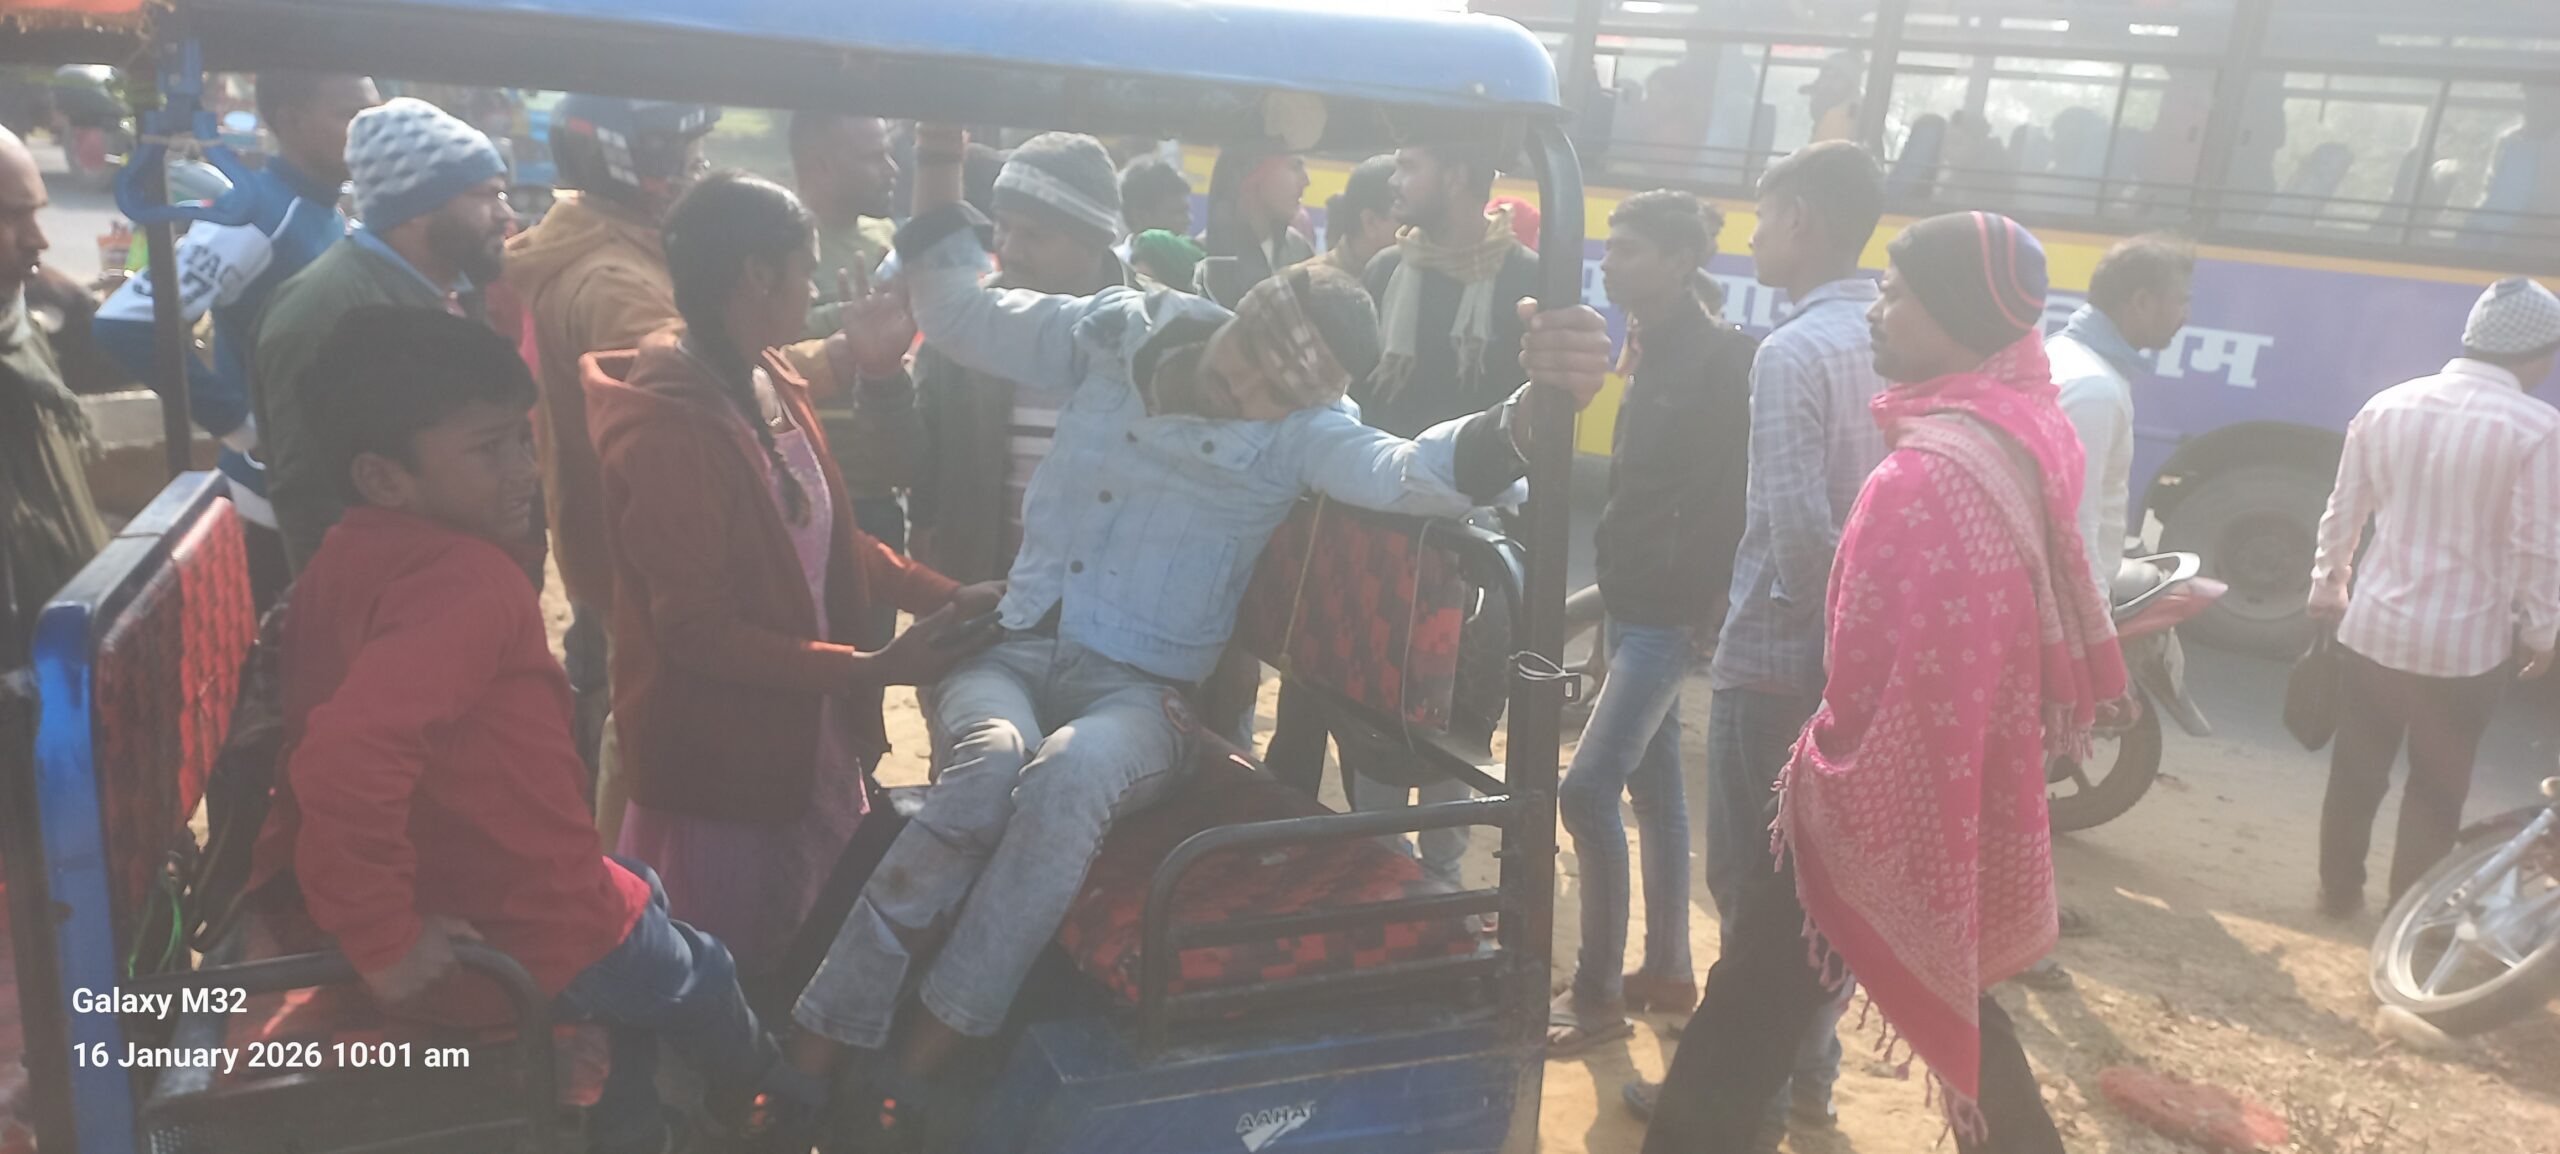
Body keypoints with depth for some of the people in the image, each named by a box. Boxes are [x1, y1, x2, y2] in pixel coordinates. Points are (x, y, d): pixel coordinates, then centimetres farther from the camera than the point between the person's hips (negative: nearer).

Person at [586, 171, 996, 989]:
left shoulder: (774, 386, 5)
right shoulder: (667, 431, -23)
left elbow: (833, 542, 13)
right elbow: (699, 632, -23)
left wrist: (943, 595, 0)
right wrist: (869, 669, -23)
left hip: (811, 738, 9)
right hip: (721, 759, -8)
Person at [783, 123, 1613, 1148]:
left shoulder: (1297, 434, -4)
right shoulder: (1114, 334, 3)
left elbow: (1417, 473, -23)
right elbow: (952, 305, 15)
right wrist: (940, 149, 6)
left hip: (1135, 689, -2)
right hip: (1009, 648, 2)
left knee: (1071, 774, -37)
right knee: (993, 759, -33)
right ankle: (808, 1057, -28)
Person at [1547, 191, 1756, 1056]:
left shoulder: (1721, 359, -14)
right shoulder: (1652, 352, 11)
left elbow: (1734, 494, -19)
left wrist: (1709, 606, -22)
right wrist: (1616, 583, 7)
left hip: (1673, 612, -9)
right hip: (1635, 603, 9)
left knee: (1586, 790, -11)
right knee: (1653, 787, 15)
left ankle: (1598, 994, 2)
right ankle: (1667, 971, 28)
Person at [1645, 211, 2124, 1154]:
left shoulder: (1929, 476, -26)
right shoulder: (2027, 433, 3)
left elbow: (1886, 680, -23)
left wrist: (1818, 784, -10)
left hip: (1889, 801, -10)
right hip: (1971, 785, 10)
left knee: (1745, 1022, -3)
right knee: (1951, 996, 29)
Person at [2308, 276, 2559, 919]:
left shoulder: (2387, 406, -1)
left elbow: (2344, 512, 6)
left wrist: (2328, 585, 20)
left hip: (2373, 628, 4)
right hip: (2466, 643, -3)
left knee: (2356, 771, 18)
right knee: (2437, 788, 12)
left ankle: (2339, 892, 30)